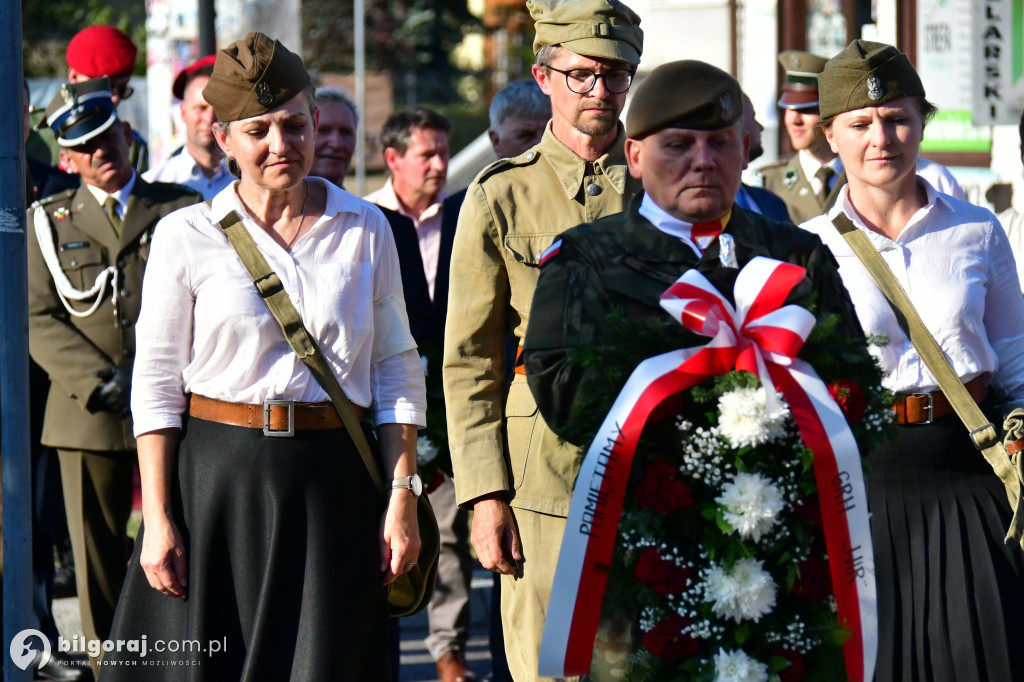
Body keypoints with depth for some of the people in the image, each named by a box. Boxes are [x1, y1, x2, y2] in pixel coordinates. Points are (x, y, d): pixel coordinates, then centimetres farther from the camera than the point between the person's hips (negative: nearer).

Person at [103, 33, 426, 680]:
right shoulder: (188, 237, 1)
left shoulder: (365, 230, 7)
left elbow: (397, 371, 8)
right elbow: (156, 384, 0)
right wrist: (158, 521, -6)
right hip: (218, 480, -1)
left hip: (333, 482, 1)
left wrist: (402, 497, -1)